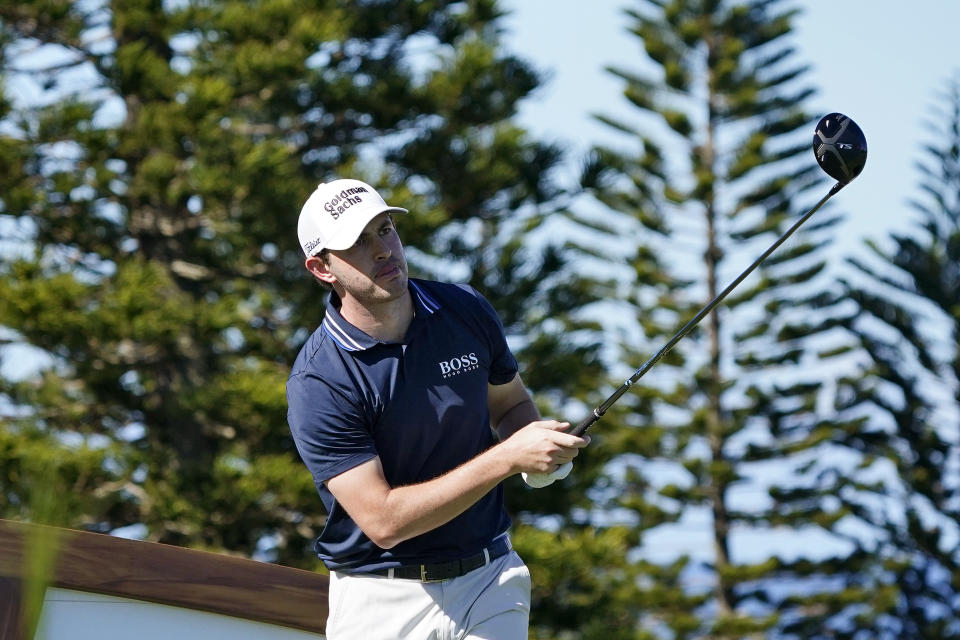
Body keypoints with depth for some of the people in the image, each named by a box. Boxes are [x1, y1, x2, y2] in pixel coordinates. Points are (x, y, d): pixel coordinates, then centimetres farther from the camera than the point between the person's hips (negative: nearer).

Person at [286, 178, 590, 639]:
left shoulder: (466, 310, 0)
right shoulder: (318, 383, -16)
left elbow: (510, 402, 18)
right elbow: (383, 521, -21)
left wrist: (533, 439, -6)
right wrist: (508, 457, -23)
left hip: (488, 582, 4)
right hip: (383, 600, -3)